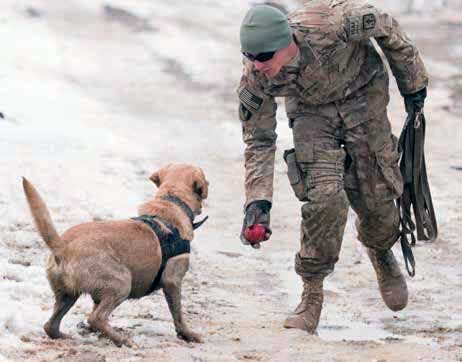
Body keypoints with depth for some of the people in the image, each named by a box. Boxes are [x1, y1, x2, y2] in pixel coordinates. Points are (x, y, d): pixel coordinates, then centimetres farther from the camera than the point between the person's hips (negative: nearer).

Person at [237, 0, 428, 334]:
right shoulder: (254, 81, -30)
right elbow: (259, 141, -14)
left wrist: (413, 81, -5)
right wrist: (257, 201, -27)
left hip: (362, 91, 0)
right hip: (310, 108, 1)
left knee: (374, 193, 2)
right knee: (324, 195, -18)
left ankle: (382, 254, 37)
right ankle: (312, 295, -4)